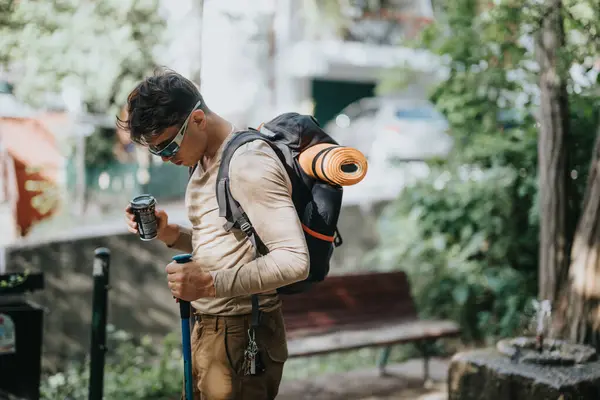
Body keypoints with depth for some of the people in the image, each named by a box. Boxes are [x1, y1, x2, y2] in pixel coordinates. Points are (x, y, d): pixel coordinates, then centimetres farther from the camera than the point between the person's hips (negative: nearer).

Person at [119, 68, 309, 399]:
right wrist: (169, 234, 2)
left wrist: (210, 284, -28)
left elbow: (293, 260, -24)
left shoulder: (248, 164, -18)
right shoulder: (205, 162, 12)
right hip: (208, 331, 9)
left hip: (240, 338, -9)